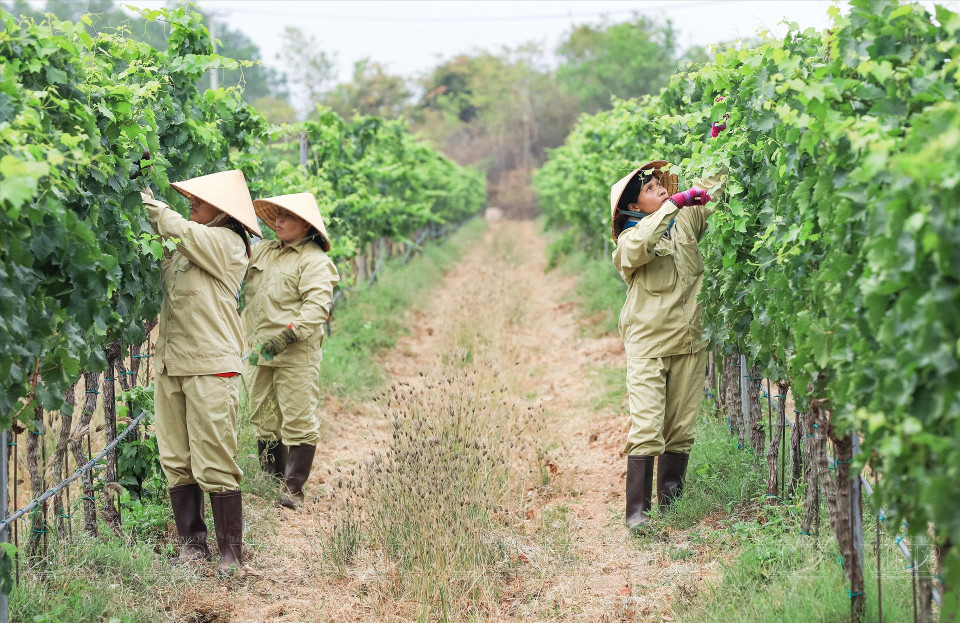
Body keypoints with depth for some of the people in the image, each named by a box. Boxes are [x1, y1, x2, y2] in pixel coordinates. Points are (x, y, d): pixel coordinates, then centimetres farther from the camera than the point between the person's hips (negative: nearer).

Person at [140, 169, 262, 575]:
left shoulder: (228, 243, -5)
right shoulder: (184, 248, 17)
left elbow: (177, 228, -15)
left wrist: (141, 195, -9)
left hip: (210, 366, -7)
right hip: (170, 365, 8)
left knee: (214, 465, -6)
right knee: (176, 462, 7)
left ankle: (231, 553, 1)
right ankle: (192, 544, 16)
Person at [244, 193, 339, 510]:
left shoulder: (314, 261, -6)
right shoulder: (262, 251, 16)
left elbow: (317, 306, -16)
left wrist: (288, 334, -26)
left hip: (296, 355, -7)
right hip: (261, 352, 7)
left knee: (298, 421, -7)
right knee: (263, 420, 10)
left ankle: (294, 489, -1)